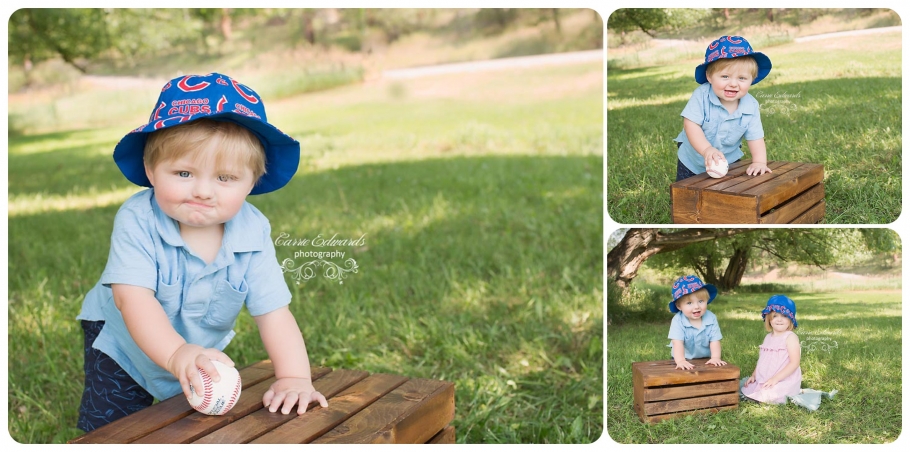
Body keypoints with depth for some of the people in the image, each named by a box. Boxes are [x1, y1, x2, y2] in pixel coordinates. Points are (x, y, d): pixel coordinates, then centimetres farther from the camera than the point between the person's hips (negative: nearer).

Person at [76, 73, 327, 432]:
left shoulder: (253, 233, -22)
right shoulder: (137, 220, -30)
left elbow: (273, 313, -22)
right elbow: (133, 296, -40)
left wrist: (294, 377, -35)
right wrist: (176, 354, -56)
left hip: (203, 353, 3)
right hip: (124, 346, -3)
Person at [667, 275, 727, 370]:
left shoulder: (711, 318, -7)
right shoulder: (678, 321, -16)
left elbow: (714, 341, -10)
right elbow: (677, 343, -26)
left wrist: (715, 358, -26)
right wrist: (681, 361, -40)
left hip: (706, 359, 3)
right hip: (685, 360, -2)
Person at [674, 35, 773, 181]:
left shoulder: (751, 107, -15)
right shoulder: (702, 95, -25)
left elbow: (755, 138, -11)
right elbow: (691, 125, -30)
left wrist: (759, 162, -28)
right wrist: (707, 150, -44)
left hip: (728, 161, 2)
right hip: (693, 159, -2)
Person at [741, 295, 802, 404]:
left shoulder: (790, 337, -11)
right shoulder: (768, 337, 13)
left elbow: (794, 362, -18)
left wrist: (775, 379, -23)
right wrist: (754, 375, 8)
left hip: (784, 382, -7)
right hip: (764, 381, 7)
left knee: (766, 397, -28)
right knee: (745, 389, -1)